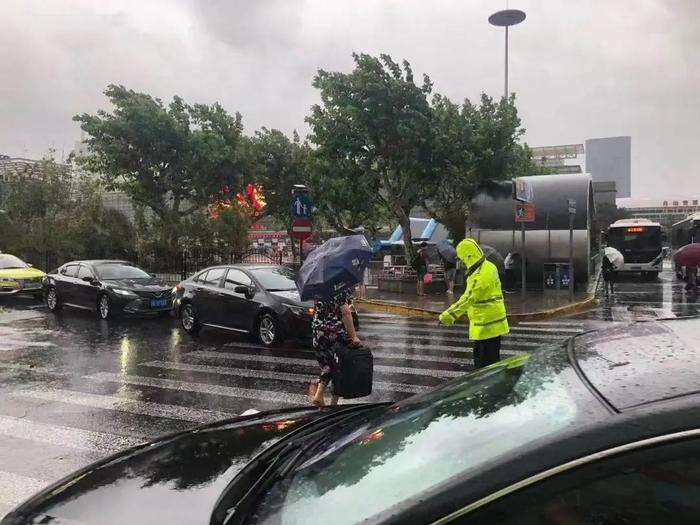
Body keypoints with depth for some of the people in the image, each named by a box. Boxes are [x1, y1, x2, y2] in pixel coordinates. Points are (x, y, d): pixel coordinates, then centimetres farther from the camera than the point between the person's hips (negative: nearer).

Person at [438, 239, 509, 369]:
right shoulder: (488, 267, 9)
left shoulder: (481, 275, -24)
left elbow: (468, 298, -28)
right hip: (489, 322, 10)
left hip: (487, 325, -10)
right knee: (479, 355, 20)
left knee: (489, 360, -2)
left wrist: (449, 315, -27)